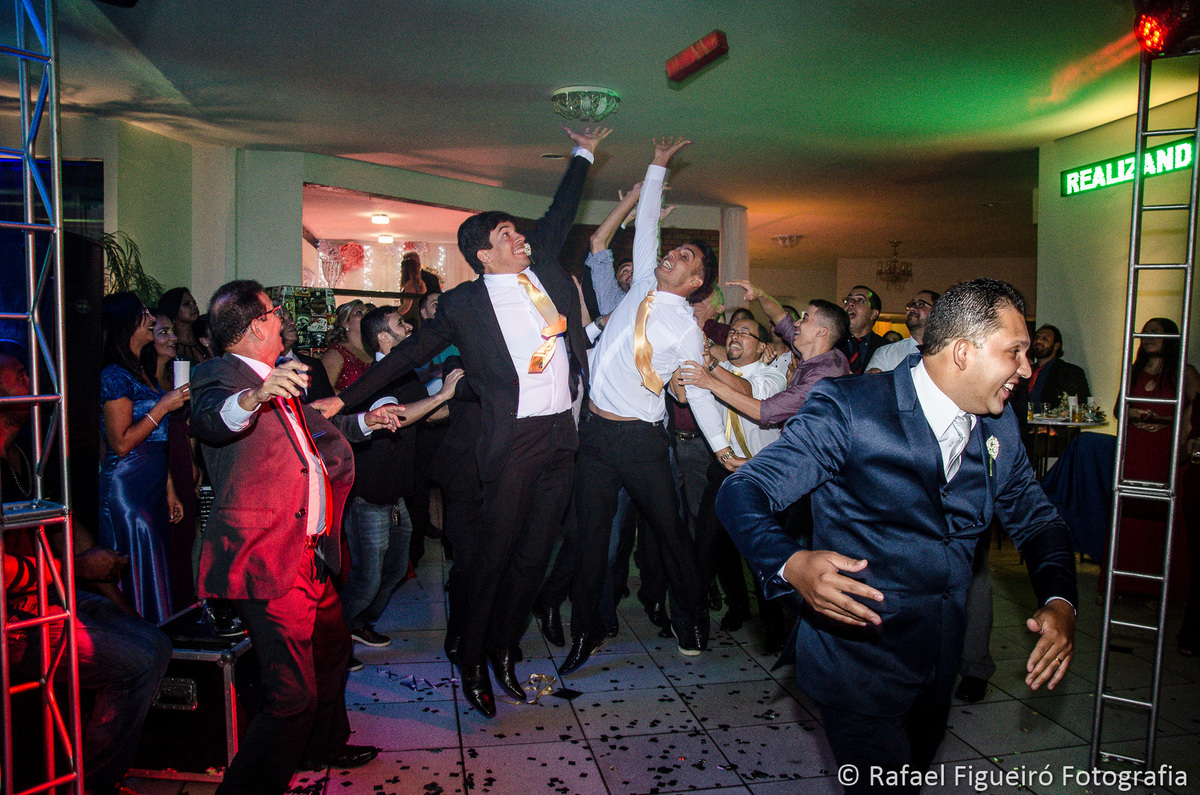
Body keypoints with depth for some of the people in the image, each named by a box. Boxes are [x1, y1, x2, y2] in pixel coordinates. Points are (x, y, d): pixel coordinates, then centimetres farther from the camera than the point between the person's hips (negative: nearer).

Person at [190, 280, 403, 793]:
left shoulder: (277, 381, 16)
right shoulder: (219, 374, -12)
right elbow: (208, 420, -34)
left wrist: (364, 422, 36)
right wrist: (252, 398, -53)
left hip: (310, 552, 11)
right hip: (265, 556, -10)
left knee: (332, 645, 28)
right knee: (294, 694, -11)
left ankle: (322, 746, 49)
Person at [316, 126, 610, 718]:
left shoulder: (544, 267, 12)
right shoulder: (465, 303, -2)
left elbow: (559, 214, 25)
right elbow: (410, 352, 3)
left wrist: (582, 154, 33)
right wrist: (346, 398, 2)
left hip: (562, 432, 5)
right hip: (512, 440, -5)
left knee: (535, 554, 12)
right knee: (492, 554, 1)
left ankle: (505, 652, 28)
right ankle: (471, 664, 19)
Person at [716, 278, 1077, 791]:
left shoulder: (1000, 429, 1)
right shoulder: (847, 408, -20)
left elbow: (1036, 521, 13)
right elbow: (741, 493, -22)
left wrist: (1059, 601, -7)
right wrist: (791, 565, -43)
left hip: (939, 670, 7)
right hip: (857, 664, -6)